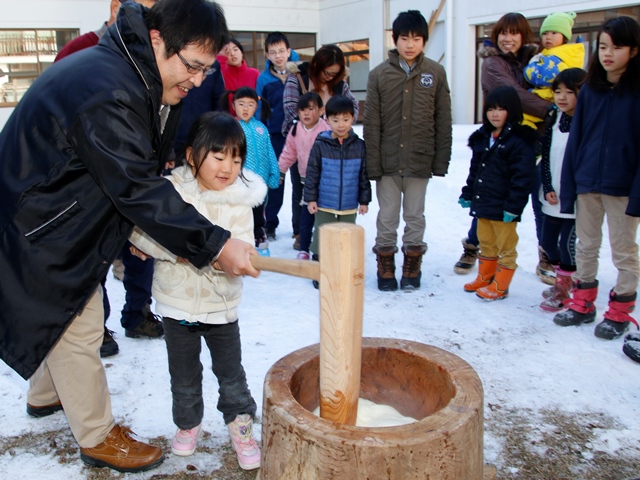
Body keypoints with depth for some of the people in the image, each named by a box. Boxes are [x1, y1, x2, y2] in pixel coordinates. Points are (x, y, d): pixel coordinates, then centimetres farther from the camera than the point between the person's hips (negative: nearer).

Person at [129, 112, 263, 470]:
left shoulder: (239, 202, -9)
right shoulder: (171, 189, -9)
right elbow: (140, 230, -15)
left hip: (221, 305, 0)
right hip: (177, 302, 1)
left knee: (231, 374, 12)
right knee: (184, 376, 18)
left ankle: (241, 427, 32)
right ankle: (188, 423, 41)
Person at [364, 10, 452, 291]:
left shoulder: (435, 73, 0)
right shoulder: (380, 74, -1)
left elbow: (443, 122, 2)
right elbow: (371, 123, -2)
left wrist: (441, 161, -1)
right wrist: (372, 162, -7)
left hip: (420, 161, 0)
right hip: (388, 161, 0)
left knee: (415, 216, 11)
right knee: (387, 217, 8)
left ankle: (412, 266, 25)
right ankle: (385, 267, 22)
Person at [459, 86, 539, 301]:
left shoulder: (520, 141, -14)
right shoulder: (483, 137, 11)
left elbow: (522, 178, -18)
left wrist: (513, 206, -21)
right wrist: (467, 194, 15)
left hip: (503, 208, -8)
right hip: (482, 203, 8)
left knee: (505, 247, 5)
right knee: (486, 243, 19)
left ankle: (500, 286, 14)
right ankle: (484, 278, 33)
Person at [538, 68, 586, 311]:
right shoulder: (553, 120, 7)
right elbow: (545, 157, 8)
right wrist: (547, 188, -1)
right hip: (552, 197, 7)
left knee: (566, 243, -4)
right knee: (547, 241, 14)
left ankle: (563, 288, 15)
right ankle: (564, 279, 36)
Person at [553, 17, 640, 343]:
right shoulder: (590, 89, 4)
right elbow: (575, 139, 5)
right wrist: (568, 186, 1)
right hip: (587, 183, 5)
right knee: (586, 246, 14)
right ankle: (583, 304, 28)